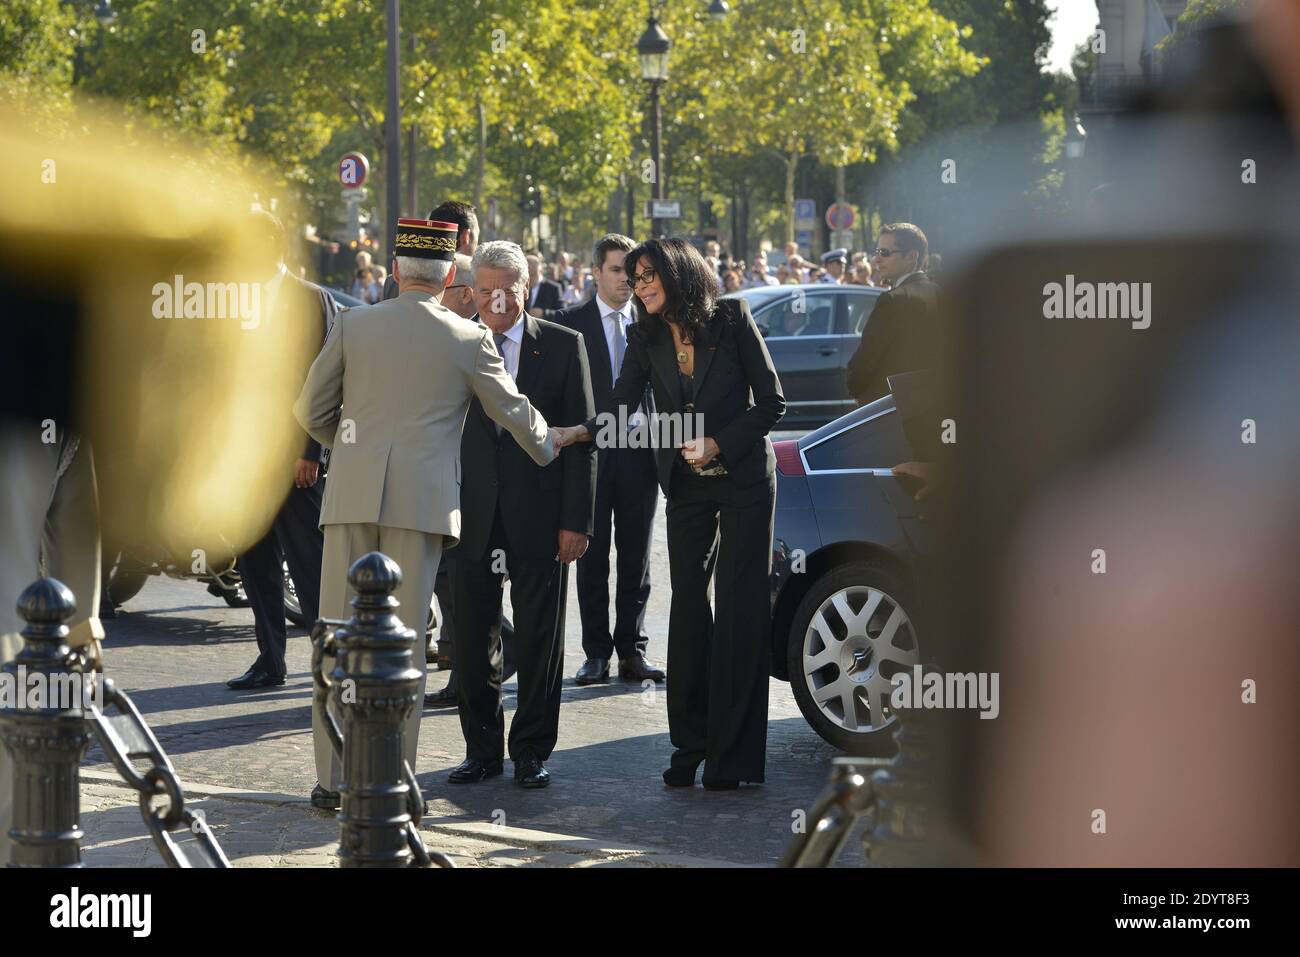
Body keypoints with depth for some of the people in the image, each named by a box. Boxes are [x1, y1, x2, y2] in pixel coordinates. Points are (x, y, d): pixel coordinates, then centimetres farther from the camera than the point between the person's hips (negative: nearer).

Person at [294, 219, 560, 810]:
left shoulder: (353, 324, 7)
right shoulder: (468, 339, 4)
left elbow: (310, 410, 10)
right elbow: (513, 412, 15)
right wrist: (548, 451, 35)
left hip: (351, 494, 1)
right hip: (422, 499, -1)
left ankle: (332, 778, 5)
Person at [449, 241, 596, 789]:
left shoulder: (564, 346, 1)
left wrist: (576, 520, -7)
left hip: (538, 513, -1)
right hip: (473, 515, 1)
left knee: (539, 636, 5)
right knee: (472, 636, 6)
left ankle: (531, 751, 16)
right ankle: (482, 748, 17)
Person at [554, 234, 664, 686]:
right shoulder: (571, 323, 1)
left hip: (639, 450, 2)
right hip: (590, 453, -2)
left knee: (635, 557, 7)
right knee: (592, 557, 1)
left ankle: (632, 650, 13)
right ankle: (597, 653, 6)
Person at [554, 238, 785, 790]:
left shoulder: (731, 319, -7)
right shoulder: (647, 338, 3)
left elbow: (771, 403, -5)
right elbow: (622, 407, -10)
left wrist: (716, 444, -14)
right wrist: (581, 431, -29)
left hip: (744, 477, -4)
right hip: (687, 485, 4)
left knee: (739, 608, -4)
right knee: (688, 605, 3)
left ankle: (733, 755, -1)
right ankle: (689, 744, 10)